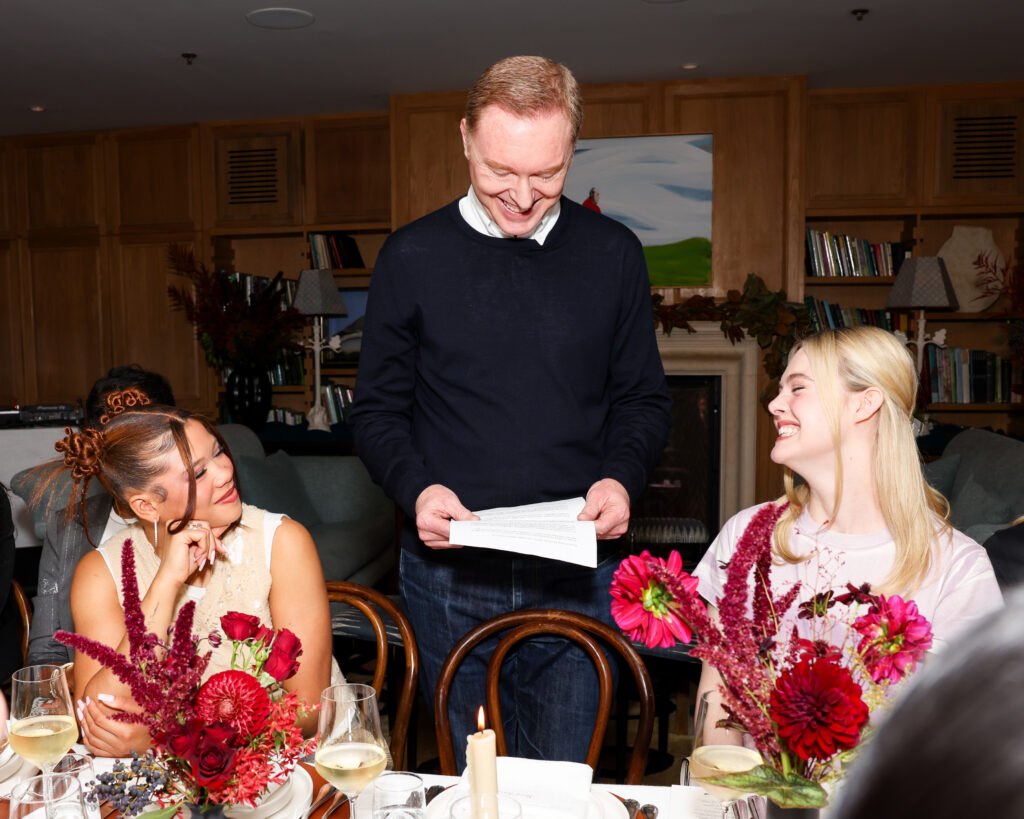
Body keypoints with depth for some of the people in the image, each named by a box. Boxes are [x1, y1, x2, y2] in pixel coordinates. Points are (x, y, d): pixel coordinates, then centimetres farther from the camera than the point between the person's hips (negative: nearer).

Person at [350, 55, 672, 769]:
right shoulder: (411, 258, 0)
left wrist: (621, 476, -11)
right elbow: (379, 410, 5)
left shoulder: (614, 255, 3)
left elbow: (645, 400, 9)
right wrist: (416, 488, -14)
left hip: (577, 575, 1)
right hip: (449, 572, 0)